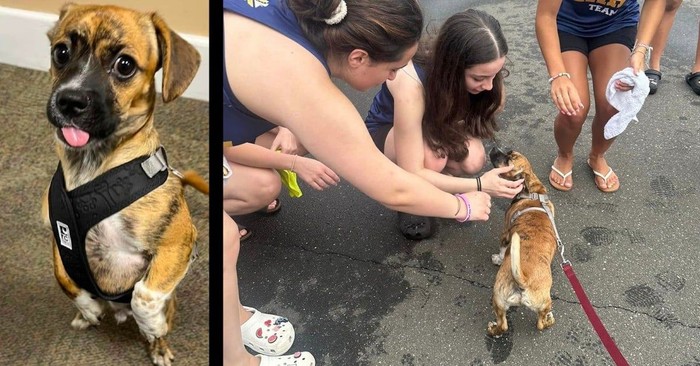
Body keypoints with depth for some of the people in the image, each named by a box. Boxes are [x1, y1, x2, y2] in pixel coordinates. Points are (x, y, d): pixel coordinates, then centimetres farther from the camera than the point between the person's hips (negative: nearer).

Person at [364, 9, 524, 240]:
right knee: (433, 154, -38)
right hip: (385, 133, -4)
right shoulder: (411, 84, -42)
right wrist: (480, 185, -38)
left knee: (473, 160, -28)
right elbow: (411, 174, -37)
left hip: (435, 127, 5)